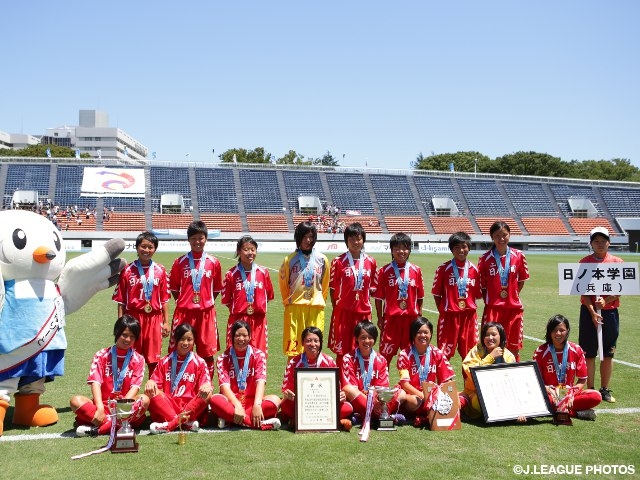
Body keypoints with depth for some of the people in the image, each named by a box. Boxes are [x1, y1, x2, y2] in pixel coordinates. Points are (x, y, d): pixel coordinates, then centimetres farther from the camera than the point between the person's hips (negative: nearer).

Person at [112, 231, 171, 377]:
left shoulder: (160, 271, 4)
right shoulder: (127, 270, 0)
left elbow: (165, 299, 6)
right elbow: (120, 299, 1)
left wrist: (166, 322, 3)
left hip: (154, 319, 1)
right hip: (133, 318, -1)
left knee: (153, 360, 7)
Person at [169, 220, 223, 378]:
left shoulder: (214, 263, 3)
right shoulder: (180, 262, 3)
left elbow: (216, 289, 11)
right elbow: (174, 289, 10)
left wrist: (207, 303, 3)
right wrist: (183, 303, 2)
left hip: (206, 313, 1)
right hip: (184, 312, 0)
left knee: (207, 353, 5)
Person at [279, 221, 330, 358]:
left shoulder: (322, 259, 4)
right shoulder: (290, 259, 0)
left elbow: (325, 285, 13)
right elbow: (283, 283, 10)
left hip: (316, 309, 1)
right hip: (295, 308, -1)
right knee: (293, 348, -1)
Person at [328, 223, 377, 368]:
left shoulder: (370, 262, 6)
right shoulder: (338, 262, -3)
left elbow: (372, 287, 13)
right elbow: (333, 288, 0)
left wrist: (367, 304, 2)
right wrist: (336, 308, -4)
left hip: (364, 311, 3)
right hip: (343, 311, -3)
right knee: (342, 350, 2)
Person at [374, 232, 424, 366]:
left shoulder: (416, 271, 3)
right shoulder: (384, 271, -2)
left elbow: (420, 297, 7)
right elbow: (378, 297, 0)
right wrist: (380, 318, -1)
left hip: (411, 317, 2)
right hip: (391, 317, -2)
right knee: (386, 352, 3)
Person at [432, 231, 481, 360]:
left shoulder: (474, 269, 4)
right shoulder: (443, 269, -4)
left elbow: (477, 294, 11)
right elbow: (437, 293, 1)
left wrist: (470, 306, -1)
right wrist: (443, 310, -5)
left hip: (469, 315, 3)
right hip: (449, 316, -3)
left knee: (469, 352, 10)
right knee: (444, 352, 2)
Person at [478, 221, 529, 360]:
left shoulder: (518, 256, 2)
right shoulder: (485, 259, -3)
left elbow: (521, 281, 12)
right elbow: (482, 286, 3)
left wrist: (512, 296, 5)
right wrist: (489, 301, -3)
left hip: (513, 308, 2)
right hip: (492, 309, -2)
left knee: (514, 348, 9)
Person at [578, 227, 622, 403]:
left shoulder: (617, 262, 5)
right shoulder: (585, 262, 2)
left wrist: (605, 301, -16)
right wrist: (592, 311, -14)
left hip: (610, 311, 1)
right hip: (589, 311, -1)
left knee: (608, 354, 6)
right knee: (589, 353, 1)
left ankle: (605, 390, 16)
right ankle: (590, 390, 10)